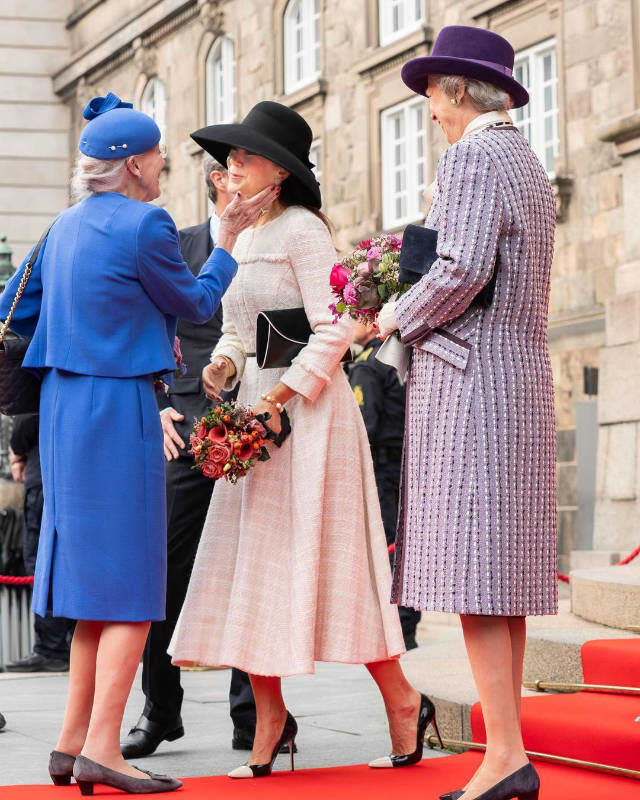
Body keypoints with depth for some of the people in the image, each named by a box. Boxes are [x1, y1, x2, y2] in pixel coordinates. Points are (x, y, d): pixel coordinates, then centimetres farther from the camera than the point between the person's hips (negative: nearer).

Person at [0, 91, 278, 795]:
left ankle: (73, 742, 15)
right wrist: (230, 236, 13)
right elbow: (195, 304, 1)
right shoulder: (144, 224, -12)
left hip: (64, 403, 8)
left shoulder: (67, 226, 12)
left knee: (97, 579, 14)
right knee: (130, 583, -3)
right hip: (117, 409, -8)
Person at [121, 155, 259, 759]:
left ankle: (251, 718, 10)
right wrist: (155, 409, -1)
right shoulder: (176, 248, 10)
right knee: (165, 574, -1)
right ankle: (159, 713, 12)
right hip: (191, 432, 0)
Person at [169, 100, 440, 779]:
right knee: (249, 563, 4)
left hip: (307, 411, -8)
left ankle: (401, 698, 8)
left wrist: (283, 396, -20)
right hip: (256, 411, 8)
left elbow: (333, 331, -14)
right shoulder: (243, 238, 16)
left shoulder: (302, 229, -8)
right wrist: (225, 364, 0)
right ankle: (269, 718, 9)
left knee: (317, 557, -6)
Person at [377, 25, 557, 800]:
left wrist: (397, 318, -5)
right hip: (523, 382, 10)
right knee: (505, 576, 8)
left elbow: (462, 271, -21)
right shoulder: (530, 170, 20)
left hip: (468, 385, -9)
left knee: (470, 579, -11)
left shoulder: (469, 159, -9)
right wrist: (414, 308, 17)